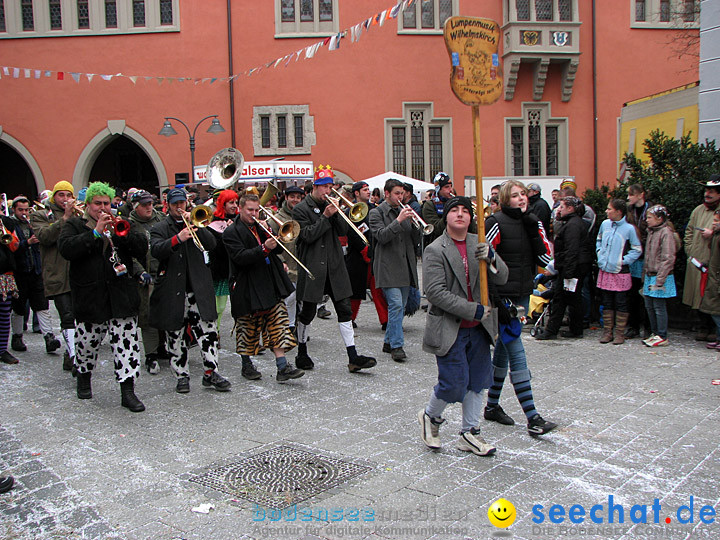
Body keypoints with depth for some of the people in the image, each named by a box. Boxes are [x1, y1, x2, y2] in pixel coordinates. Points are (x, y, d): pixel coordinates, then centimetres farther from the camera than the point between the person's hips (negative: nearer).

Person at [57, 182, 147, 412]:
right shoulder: (75, 225, 6)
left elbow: (142, 248, 1)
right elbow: (66, 249, -13)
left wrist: (119, 232, -12)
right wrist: (96, 232, -17)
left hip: (122, 297, 1)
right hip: (89, 297, -1)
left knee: (127, 343, -4)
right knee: (87, 342, 12)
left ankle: (127, 390, 1)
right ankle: (84, 376, 40)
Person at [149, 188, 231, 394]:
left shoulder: (196, 224, 14)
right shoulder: (160, 228, 7)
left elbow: (211, 244, -2)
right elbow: (156, 250, -13)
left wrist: (195, 225, -12)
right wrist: (178, 238, -29)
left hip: (198, 287, 1)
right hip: (172, 290, -1)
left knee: (208, 329, -4)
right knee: (175, 335, 5)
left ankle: (210, 372, 5)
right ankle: (182, 375, 17)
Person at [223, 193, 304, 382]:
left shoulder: (261, 227, 13)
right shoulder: (231, 232, -7)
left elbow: (279, 248, 8)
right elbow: (240, 257, -21)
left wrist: (269, 235, -10)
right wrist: (264, 248, -30)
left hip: (271, 285, 6)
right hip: (247, 287, -5)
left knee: (277, 324, 0)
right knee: (248, 327, 7)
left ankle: (283, 367, 0)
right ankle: (246, 364, 25)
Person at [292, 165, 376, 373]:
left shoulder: (330, 205, 14)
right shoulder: (301, 209, -3)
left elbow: (343, 231, 7)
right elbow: (308, 235, -14)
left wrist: (336, 214, -8)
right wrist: (325, 216, -17)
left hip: (334, 266, 5)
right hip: (312, 267, -5)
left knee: (344, 309, -1)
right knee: (308, 311, 5)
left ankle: (353, 357, 0)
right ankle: (302, 354, 24)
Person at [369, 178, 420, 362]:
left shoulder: (404, 212, 17)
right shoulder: (377, 212, 0)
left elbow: (415, 241, 12)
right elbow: (381, 236, -16)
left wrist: (414, 223, -6)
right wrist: (398, 220, -22)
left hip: (405, 267, 6)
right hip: (388, 267, -6)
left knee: (400, 307, 10)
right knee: (396, 304, -15)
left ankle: (389, 342, 21)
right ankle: (397, 346, -10)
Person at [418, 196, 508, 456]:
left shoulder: (480, 245, 6)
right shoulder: (435, 250, -10)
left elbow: (501, 279, 1)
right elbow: (435, 292, -18)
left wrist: (492, 258, -21)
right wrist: (472, 310, -20)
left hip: (478, 328, 6)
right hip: (449, 329, -5)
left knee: (477, 381, 12)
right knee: (454, 384, -5)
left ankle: (469, 434, 27)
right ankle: (430, 416, 25)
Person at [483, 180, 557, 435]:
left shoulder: (533, 223, 10)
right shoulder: (496, 223, -10)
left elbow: (546, 260, 2)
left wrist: (533, 230, -8)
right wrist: (495, 301, -18)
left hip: (522, 296, 7)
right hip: (501, 297, -7)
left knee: (503, 351, 16)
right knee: (517, 354, -9)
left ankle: (492, 406, 28)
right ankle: (533, 418, -7)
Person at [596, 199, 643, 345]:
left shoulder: (629, 228, -10)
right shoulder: (605, 224, 4)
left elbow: (637, 250, -4)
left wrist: (624, 260, -11)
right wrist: (600, 255, 9)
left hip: (620, 272, -5)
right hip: (605, 271, 5)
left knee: (621, 303, 3)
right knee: (607, 303, 10)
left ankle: (620, 333, 11)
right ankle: (607, 331, 18)